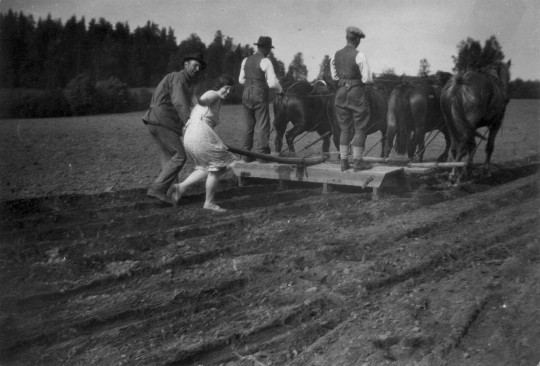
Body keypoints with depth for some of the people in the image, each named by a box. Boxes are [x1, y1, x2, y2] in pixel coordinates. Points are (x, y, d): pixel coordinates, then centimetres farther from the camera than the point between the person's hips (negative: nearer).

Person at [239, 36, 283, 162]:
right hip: (260, 95, -6)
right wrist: (280, 90, 5)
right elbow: (272, 83, -12)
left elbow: (241, 80, 14)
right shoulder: (265, 61, -9)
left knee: (248, 126, 11)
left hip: (246, 94, 6)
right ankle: (261, 153, 0)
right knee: (262, 125, 0)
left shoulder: (245, 61, 9)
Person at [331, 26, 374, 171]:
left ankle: (344, 162, 13)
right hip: (357, 93, -5)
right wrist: (370, 81, 8)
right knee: (360, 128, 5)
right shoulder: (359, 56, -13)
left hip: (341, 92, 6)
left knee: (345, 129, 13)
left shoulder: (336, 55, 5)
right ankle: (357, 162, 6)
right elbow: (367, 78, -12)